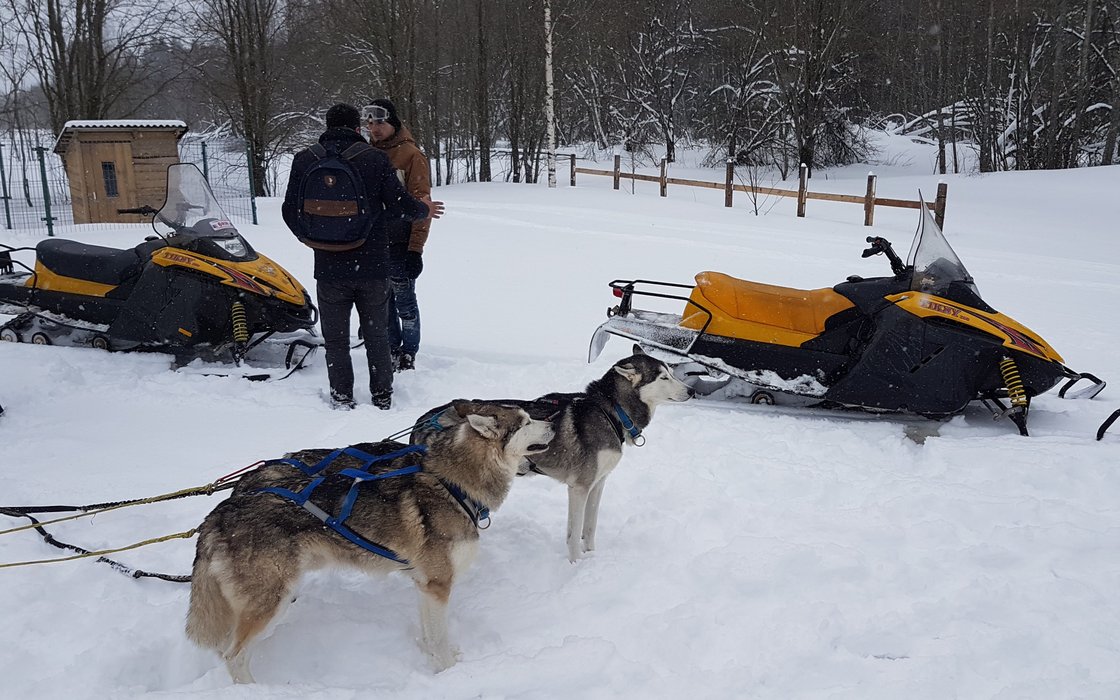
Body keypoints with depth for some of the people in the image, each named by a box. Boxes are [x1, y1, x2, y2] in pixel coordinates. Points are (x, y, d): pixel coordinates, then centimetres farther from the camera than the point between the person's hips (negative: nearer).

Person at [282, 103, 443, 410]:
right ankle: (382, 396, 23)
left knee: (336, 339, 13)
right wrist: (424, 210, 12)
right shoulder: (375, 158, -7)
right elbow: (401, 205, -10)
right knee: (376, 335, 15)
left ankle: (342, 397, 18)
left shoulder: (305, 160, -1)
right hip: (373, 265, 0)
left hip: (329, 268, 0)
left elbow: (291, 212, 3)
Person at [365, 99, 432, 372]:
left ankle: (409, 353, 13)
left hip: (399, 244, -6)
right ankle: (392, 347, 25)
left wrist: (415, 249, -15)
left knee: (404, 301, 1)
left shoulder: (411, 155, -8)